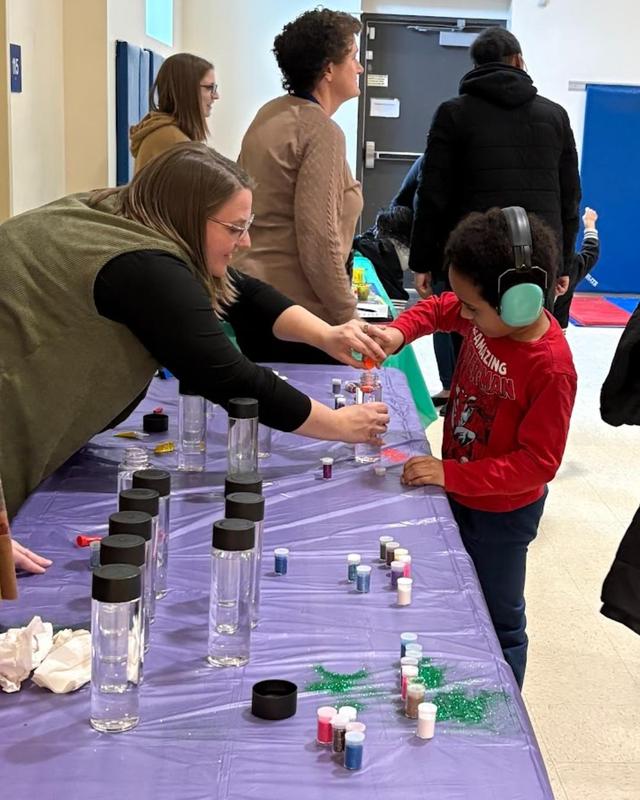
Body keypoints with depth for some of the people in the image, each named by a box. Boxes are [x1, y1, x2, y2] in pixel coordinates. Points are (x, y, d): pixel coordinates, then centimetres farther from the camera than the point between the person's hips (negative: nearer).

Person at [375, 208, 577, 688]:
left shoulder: (551, 369, -33)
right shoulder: (486, 315, -13)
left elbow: (538, 463, -29)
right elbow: (437, 310, 8)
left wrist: (450, 473, -31)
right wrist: (399, 332, -13)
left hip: (501, 512, -7)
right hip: (459, 491, 7)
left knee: (499, 622, 12)